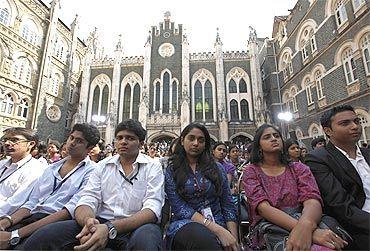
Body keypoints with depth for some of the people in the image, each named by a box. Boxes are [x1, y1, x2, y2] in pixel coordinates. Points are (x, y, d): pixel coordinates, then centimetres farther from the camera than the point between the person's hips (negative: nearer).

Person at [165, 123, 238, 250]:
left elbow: (228, 206, 7)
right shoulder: (171, 171, 1)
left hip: (218, 225, 2)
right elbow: (179, 208, -9)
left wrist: (234, 239, -7)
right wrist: (216, 229, -19)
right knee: (205, 239, -35)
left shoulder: (217, 168, 7)